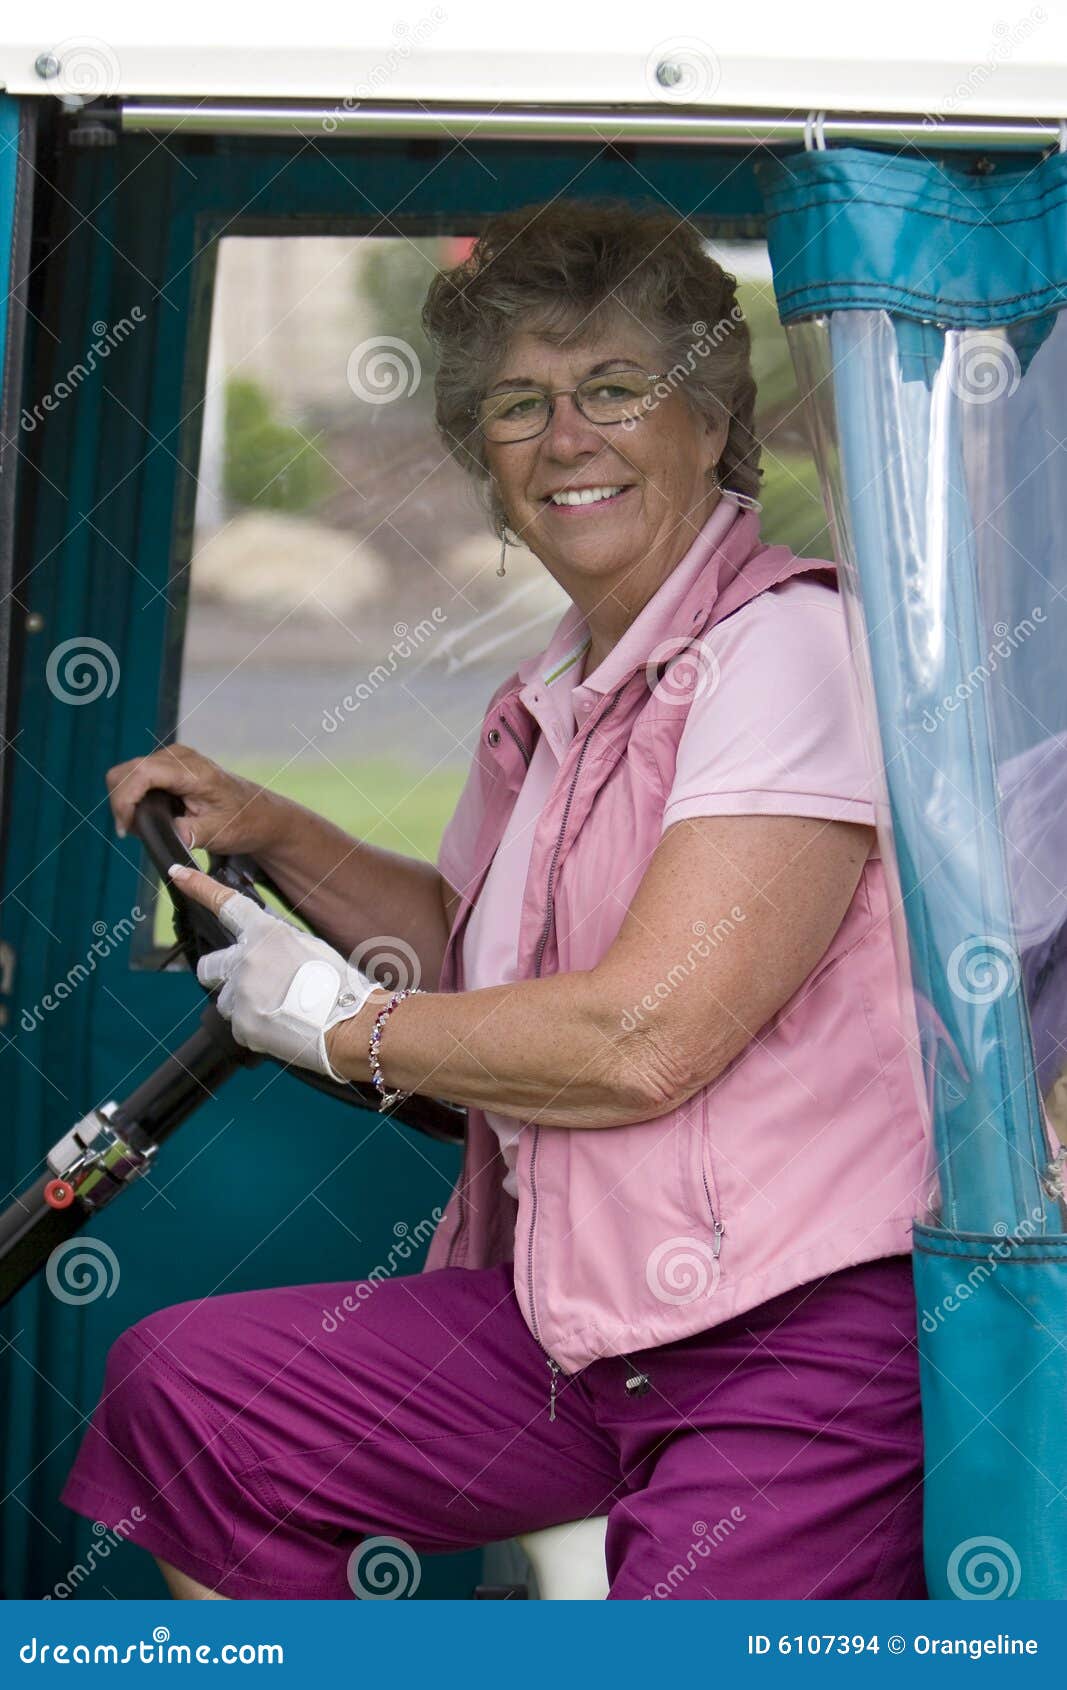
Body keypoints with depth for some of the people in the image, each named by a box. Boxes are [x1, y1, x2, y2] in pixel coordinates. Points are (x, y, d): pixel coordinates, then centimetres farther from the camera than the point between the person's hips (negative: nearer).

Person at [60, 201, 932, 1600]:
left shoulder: (792, 645, -14)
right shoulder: (544, 705, 14)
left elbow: (641, 1040, -21)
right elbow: (472, 949, 33)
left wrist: (342, 1025, -5)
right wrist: (275, 835, 17)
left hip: (808, 1342, -8)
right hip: (579, 1322, 9)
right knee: (176, 1385, 7)